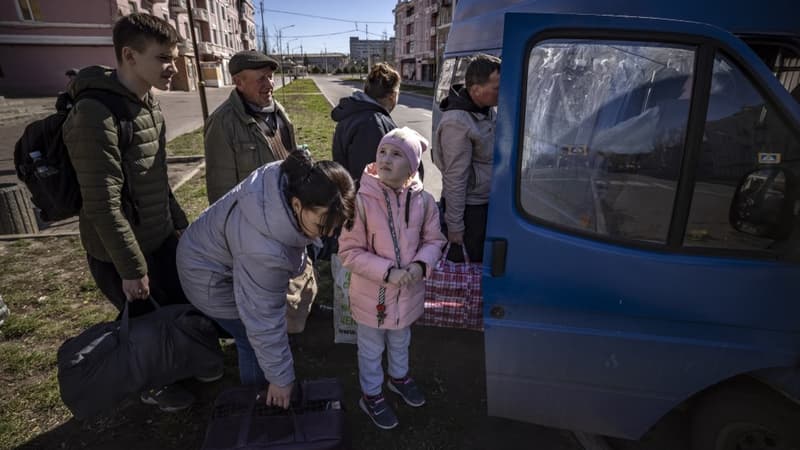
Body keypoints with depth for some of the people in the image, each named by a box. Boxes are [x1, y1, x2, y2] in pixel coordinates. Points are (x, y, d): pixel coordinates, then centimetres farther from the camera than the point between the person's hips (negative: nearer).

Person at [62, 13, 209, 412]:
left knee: (182, 304, 21)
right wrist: (131, 268, -19)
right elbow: (103, 205, -24)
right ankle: (151, 384, 40)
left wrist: (179, 221, 17)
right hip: (122, 251, -7)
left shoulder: (148, 105, 3)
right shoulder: (95, 115, -24)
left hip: (163, 237, 8)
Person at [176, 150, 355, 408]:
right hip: (210, 277, -8)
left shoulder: (297, 179, -25)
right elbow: (264, 320, -33)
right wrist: (280, 378, -20)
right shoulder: (264, 250, -45)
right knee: (254, 342, 2)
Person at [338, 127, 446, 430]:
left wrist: (421, 265, -20)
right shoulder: (362, 200, -25)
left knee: (400, 341, 30)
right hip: (372, 295, -3)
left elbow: (433, 240, 0)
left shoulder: (423, 200, -13)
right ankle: (371, 395, 47)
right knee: (371, 349, 20)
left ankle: (399, 377, 59)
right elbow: (349, 252, -19)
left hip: (409, 292, 4)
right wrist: (388, 272, -26)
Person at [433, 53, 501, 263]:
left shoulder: (488, 110, 4)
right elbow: (455, 178, -23)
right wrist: (454, 225, -18)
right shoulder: (457, 123, -25)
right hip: (468, 209, -9)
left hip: (487, 204, 9)